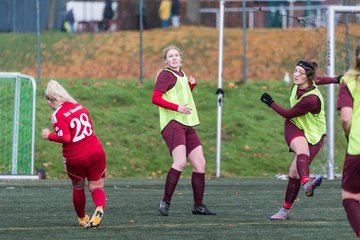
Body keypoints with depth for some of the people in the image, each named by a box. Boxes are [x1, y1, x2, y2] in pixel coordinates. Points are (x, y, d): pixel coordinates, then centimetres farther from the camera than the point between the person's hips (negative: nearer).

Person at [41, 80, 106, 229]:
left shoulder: (57, 115, -14)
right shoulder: (79, 106, 5)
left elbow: (65, 138, -22)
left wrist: (49, 136, -8)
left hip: (76, 158, -3)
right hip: (96, 152, 3)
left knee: (78, 188, 22)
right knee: (96, 187, 8)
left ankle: (82, 218, 36)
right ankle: (99, 208, -22)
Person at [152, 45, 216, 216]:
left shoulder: (181, 75, 21)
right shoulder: (166, 75, -5)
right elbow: (156, 98, -14)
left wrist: (191, 85, 15)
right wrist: (177, 107, -23)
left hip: (187, 125, 9)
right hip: (172, 123, -9)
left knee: (200, 164, 6)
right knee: (180, 162, -24)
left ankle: (198, 206, 14)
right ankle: (165, 202, -17)